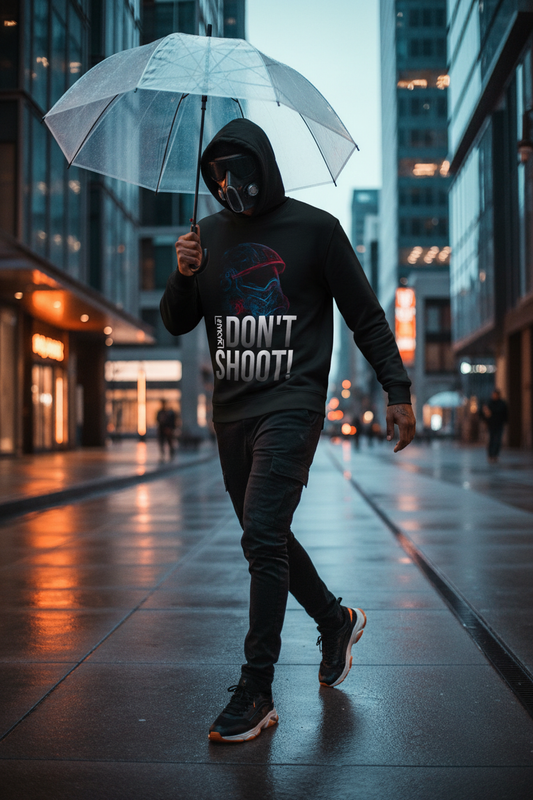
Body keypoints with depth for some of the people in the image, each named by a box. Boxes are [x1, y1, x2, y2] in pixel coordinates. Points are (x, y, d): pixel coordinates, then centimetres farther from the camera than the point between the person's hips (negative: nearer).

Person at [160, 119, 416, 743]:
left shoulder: (314, 228, -2)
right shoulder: (209, 234, 10)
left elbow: (365, 316, 1)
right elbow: (176, 323, 11)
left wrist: (398, 390, -3)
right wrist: (182, 276, -9)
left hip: (291, 405, -6)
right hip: (231, 412, 6)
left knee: (262, 538, -14)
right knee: (266, 539, 14)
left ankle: (256, 693, -6)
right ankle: (336, 621, 37)